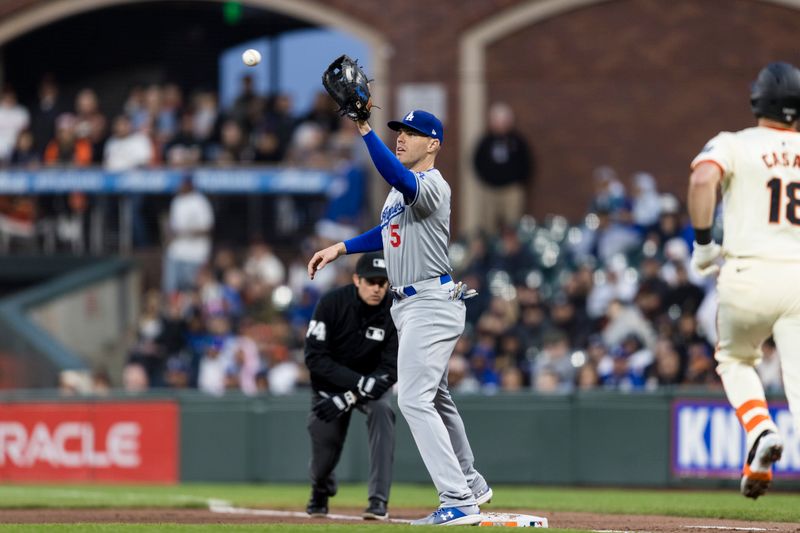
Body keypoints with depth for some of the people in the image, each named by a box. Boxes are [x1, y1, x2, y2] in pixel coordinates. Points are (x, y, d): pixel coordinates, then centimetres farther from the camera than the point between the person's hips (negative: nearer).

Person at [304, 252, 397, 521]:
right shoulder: (332, 304, -23)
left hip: (370, 382, 0)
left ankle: (379, 501, -31)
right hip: (330, 382, 0)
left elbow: (391, 368, -21)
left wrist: (349, 398, -32)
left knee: (382, 411, -32)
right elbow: (314, 357, -24)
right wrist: (357, 381, -37)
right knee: (324, 454, -3)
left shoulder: (394, 313, -21)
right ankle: (321, 491, 39)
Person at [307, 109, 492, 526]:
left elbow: (399, 177, -40)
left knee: (414, 399, -18)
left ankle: (458, 502, -20)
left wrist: (365, 130, -46)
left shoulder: (432, 185, -17)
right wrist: (340, 248, 20)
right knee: (435, 398, 22)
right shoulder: (402, 187, 14)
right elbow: (389, 232, 29)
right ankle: (470, 485, 38)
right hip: (409, 305, 11)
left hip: (432, 303, -11)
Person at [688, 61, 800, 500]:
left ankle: (760, 431, -1)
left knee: (734, 359, 25)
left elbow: (703, 178, -18)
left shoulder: (734, 145, 2)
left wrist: (703, 243, -8)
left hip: (749, 275, -1)